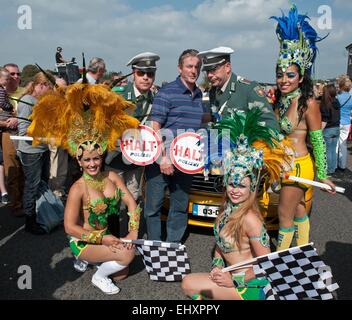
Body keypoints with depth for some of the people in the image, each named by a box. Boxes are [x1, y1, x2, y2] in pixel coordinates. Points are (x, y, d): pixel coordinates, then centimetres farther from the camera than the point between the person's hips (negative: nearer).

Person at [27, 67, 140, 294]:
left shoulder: (112, 177, -8)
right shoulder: (78, 189, -21)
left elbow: (132, 204, -8)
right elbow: (70, 227, -20)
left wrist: (133, 233, -18)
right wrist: (102, 238, -20)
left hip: (106, 236, 5)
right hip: (82, 241, -5)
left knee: (121, 272, -6)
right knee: (127, 254, -21)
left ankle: (97, 258, 19)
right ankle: (99, 277, 5)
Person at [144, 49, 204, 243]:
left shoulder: (199, 95, 13)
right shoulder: (167, 92, -9)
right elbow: (155, 126, -14)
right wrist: (162, 157, -18)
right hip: (162, 160, -6)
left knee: (180, 206, 15)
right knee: (154, 205, 4)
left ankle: (173, 245, 31)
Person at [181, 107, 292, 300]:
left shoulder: (249, 219, -24)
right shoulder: (227, 209, -1)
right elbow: (220, 244, 12)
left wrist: (234, 281, -16)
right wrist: (217, 267, -4)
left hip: (251, 286, -7)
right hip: (233, 276, 7)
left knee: (189, 284, -8)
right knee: (188, 281, 3)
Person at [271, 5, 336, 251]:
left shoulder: (307, 103, -17)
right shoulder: (280, 99, 4)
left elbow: (318, 141, -14)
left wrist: (323, 175, -11)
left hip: (298, 166, -8)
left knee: (285, 216, 2)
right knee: (298, 210, 20)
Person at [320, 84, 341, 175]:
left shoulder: (325, 104, -17)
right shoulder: (337, 102, 3)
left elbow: (324, 120, -18)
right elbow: (337, 117, 12)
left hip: (327, 129, -7)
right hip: (337, 128, 7)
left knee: (327, 151, 4)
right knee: (333, 150, 14)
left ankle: (329, 170, 12)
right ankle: (333, 168, 24)